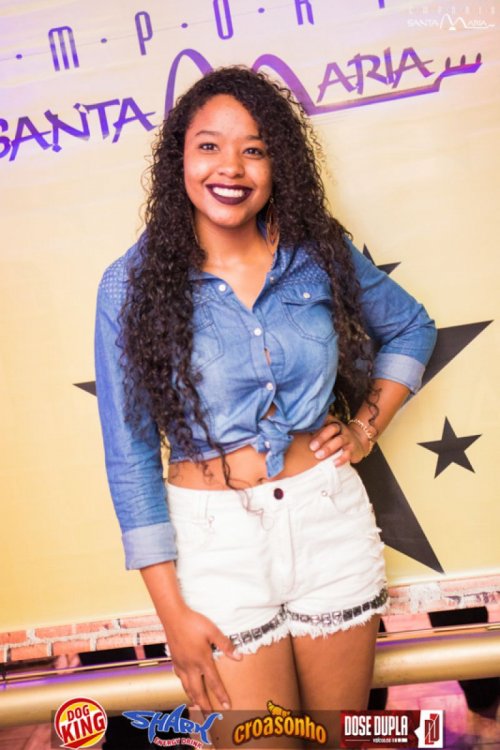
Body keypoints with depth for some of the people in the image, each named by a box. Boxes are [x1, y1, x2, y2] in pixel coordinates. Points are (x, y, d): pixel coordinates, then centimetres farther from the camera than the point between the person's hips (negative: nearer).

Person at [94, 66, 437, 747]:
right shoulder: (133, 283, -9)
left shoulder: (320, 253, -2)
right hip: (216, 534, -2)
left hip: (330, 519, 3)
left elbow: (412, 329, 16)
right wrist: (171, 609, -7)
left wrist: (366, 429, 4)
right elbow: (130, 455, -6)